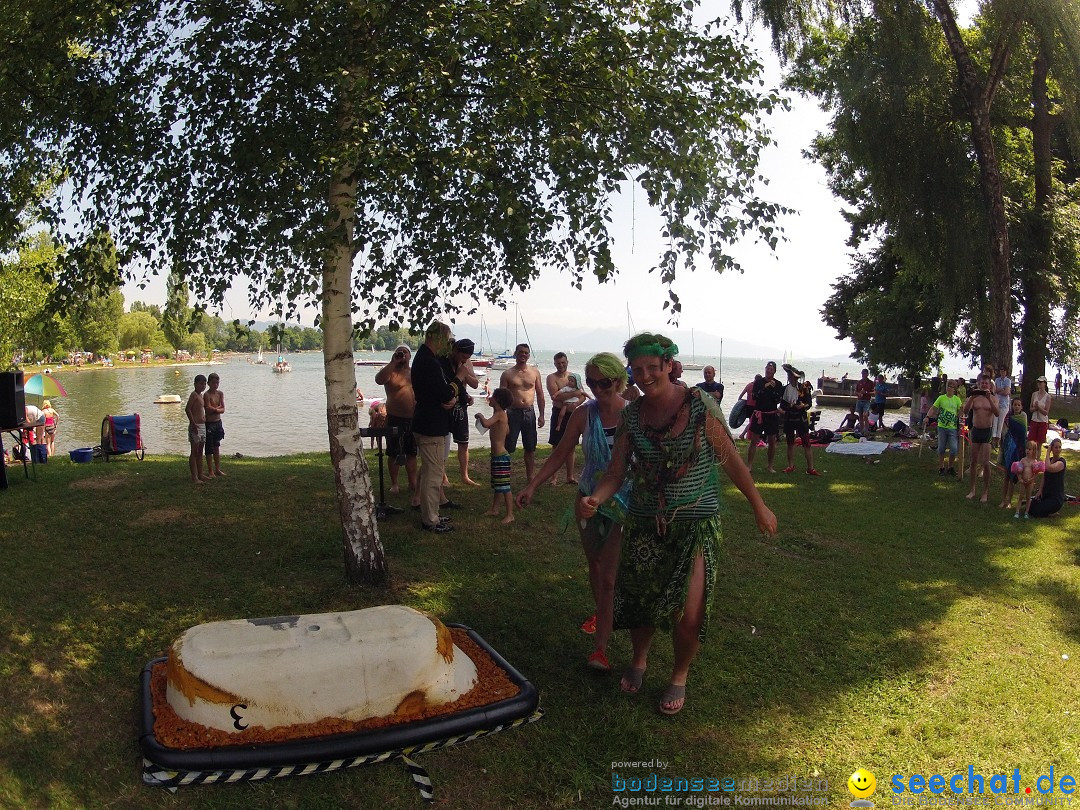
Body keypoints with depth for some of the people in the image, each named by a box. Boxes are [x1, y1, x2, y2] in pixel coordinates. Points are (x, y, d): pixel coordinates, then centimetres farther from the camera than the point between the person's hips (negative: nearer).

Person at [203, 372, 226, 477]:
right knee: (209, 448, 1)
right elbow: (209, 410, -19)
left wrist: (214, 409, -16)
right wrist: (218, 407, -7)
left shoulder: (220, 393, 5)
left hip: (218, 422, 6)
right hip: (209, 424, -6)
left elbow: (223, 410, -1)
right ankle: (210, 471, 8)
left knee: (217, 447, 13)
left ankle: (217, 469, 20)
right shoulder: (207, 395, -12)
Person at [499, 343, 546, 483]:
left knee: (530, 449, 9)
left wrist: (541, 415, 4)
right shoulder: (507, 374, 0)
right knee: (508, 449, -3)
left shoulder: (534, 372, 8)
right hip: (513, 413, -3)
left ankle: (530, 478, 19)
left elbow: (540, 394, 10)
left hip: (530, 413, 3)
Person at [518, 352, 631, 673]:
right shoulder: (583, 415, -5)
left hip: (624, 504, -4)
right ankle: (601, 613, 45)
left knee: (609, 577, -8)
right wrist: (532, 485, -6)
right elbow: (560, 454, 1)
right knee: (594, 565, 20)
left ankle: (599, 647, -3)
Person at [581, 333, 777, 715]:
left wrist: (758, 506, 5)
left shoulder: (700, 405, -12)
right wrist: (595, 499, -22)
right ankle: (639, 661, 45)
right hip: (645, 523, 3)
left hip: (696, 525, -3)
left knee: (688, 615, -8)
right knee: (639, 604, 13)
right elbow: (616, 471, -1)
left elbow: (731, 460, -3)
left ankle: (679, 676, 23)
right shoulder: (632, 414, -1)